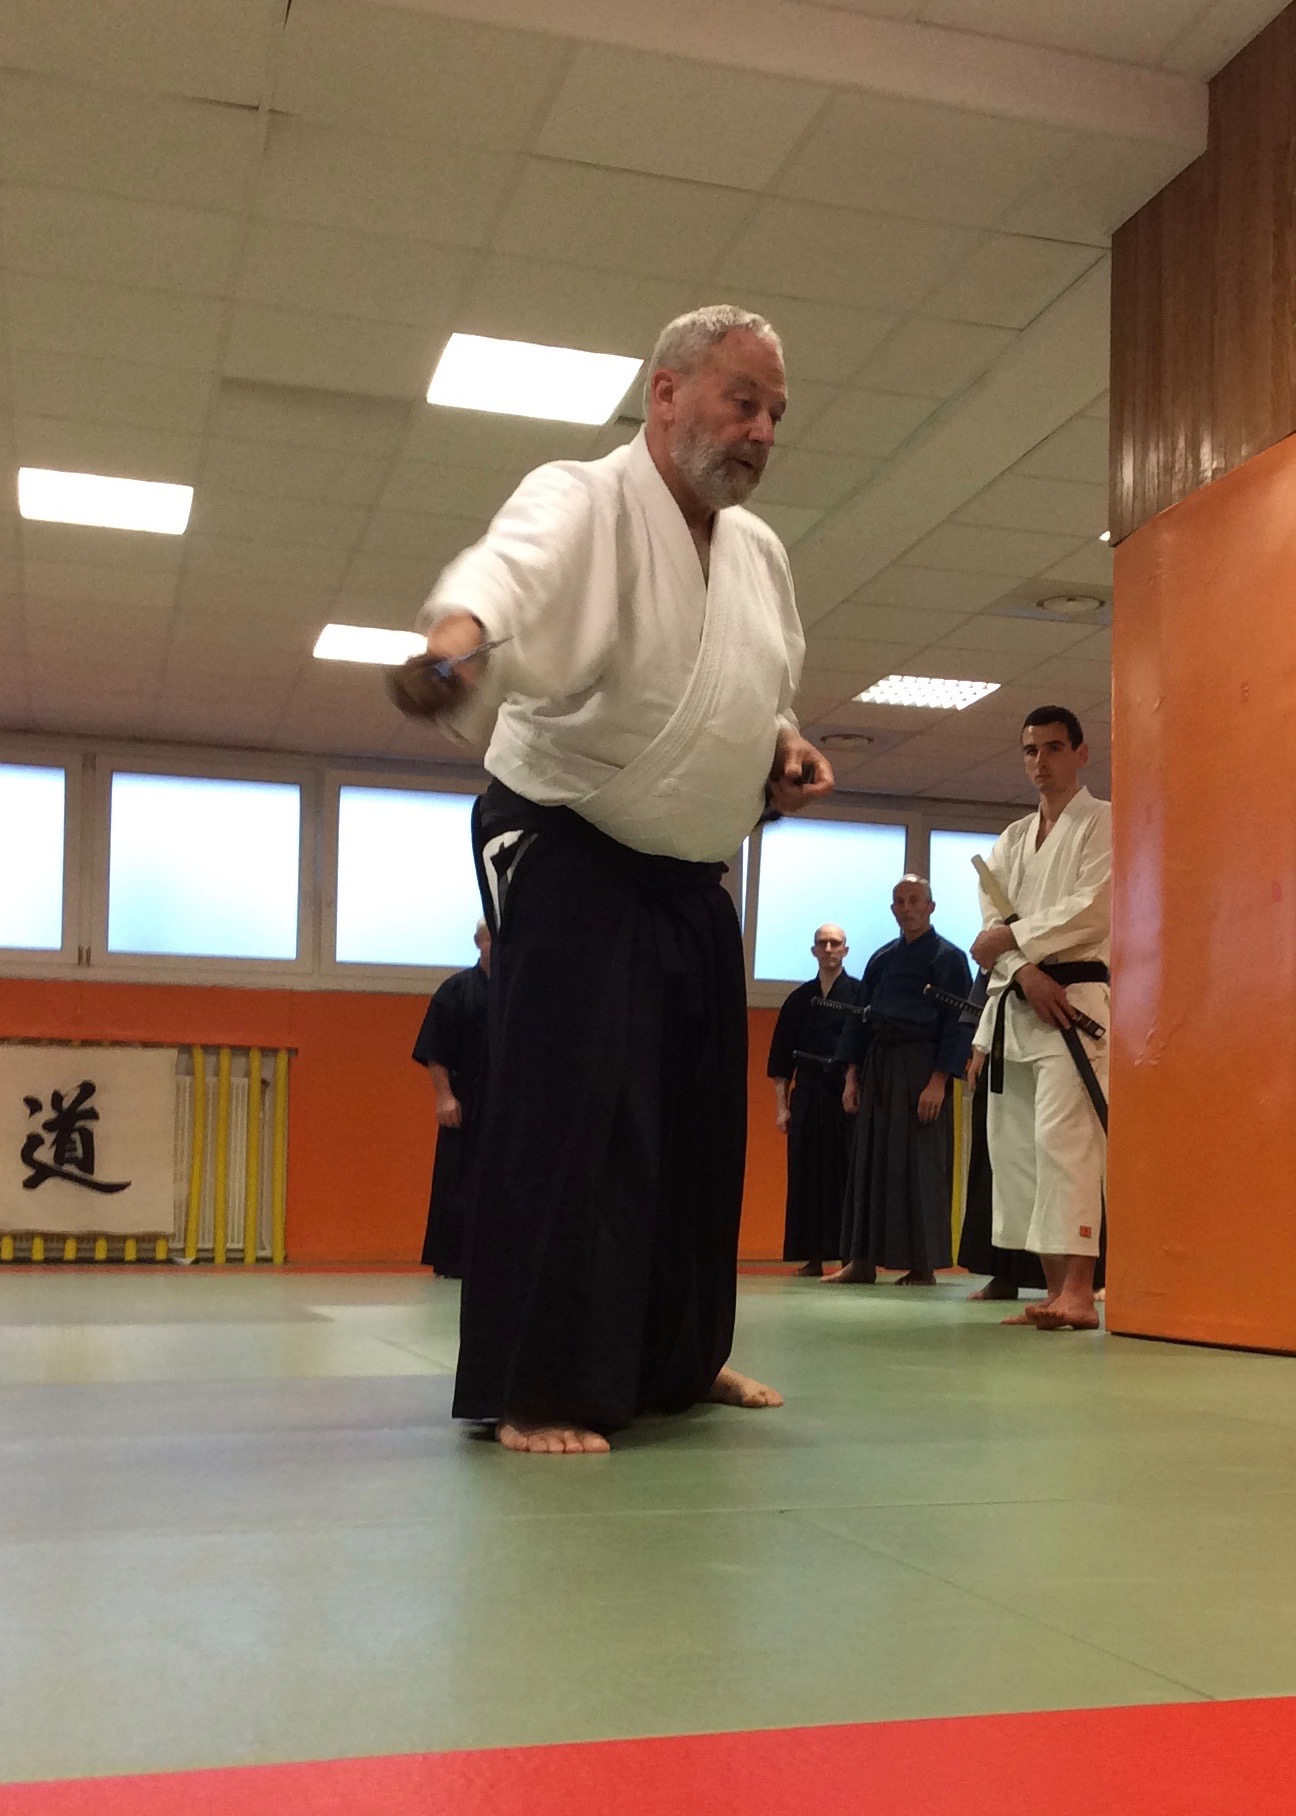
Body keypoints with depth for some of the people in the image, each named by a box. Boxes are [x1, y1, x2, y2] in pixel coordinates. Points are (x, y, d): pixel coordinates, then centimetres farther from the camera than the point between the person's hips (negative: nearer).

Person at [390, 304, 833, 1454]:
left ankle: (678, 1356, 31)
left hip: (692, 878, 8)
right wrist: (456, 645, -62)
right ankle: (536, 1390, -7)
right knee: (569, 1109, -18)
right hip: (572, 863, -7)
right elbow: (510, 569, -39)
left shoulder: (759, 551, 8)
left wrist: (783, 750, 0)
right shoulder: (581, 503, -14)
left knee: (701, 1115, 13)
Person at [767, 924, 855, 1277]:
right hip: (807, 1095, 3)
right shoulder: (800, 999, 11)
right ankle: (812, 1256, 8)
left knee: (846, 1175, -5)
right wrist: (782, 1106, 5)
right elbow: (781, 1057, 11)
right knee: (807, 1177, 3)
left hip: (847, 1094, -3)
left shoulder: (859, 995, 1)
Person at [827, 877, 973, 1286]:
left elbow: (957, 1022, -7)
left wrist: (938, 1081, -15)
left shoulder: (948, 958, -1)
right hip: (877, 1069, 6)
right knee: (868, 1164, 5)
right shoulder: (882, 959, 16)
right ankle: (862, 1262, 9)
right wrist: (852, 1076, 9)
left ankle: (924, 1266, 3)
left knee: (920, 1167, -5)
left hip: (921, 1071, -6)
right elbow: (859, 1018, 17)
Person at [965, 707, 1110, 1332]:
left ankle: (1077, 1291, -21)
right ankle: (1055, 1289, 11)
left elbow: (1094, 907, -12)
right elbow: (993, 922, 8)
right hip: (1013, 1003, 7)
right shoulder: (1011, 840, 20)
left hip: (1076, 996, -7)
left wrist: (1013, 937, -9)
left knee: (1062, 1136, -19)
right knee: (1014, 1146, 4)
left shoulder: (1103, 824, 2)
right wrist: (1028, 973, -11)